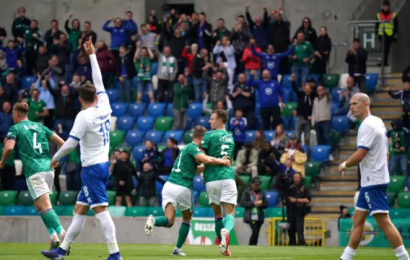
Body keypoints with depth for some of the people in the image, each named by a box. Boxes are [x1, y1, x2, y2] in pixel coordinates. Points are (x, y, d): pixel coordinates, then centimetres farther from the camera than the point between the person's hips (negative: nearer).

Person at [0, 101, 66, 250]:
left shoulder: (15, 128, 5)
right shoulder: (40, 127, 20)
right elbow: (62, 143, 13)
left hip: (34, 171, -6)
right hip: (48, 169, 6)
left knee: (45, 207, -13)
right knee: (39, 205, 18)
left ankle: (61, 233, -31)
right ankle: (53, 235, 5)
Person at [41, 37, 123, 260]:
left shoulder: (84, 116, -14)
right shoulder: (104, 108, 5)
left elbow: (71, 143, -15)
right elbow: (99, 81, 16)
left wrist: (55, 158, 0)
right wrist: (92, 55, 22)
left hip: (92, 167, -9)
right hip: (103, 165, 9)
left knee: (100, 209, -12)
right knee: (79, 210, 12)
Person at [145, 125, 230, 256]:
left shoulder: (187, 148, 21)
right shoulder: (193, 147, -5)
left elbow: (195, 169, 28)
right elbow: (206, 159, -24)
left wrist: (218, 162, 22)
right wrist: (223, 162, -8)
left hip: (169, 185, 6)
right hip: (183, 188, -6)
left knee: (169, 221, -2)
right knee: (187, 218, 19)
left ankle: (153, 220, -34)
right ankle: (177, 249, 17)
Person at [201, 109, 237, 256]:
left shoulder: (210, 135, -1)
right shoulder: (230, 138, 18)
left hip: (212, 179, -2)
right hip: (228, 177, 2)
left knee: (217, 213, 12)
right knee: (230, 212, -5)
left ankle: (224, 247, 12)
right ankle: (225, 231, -39)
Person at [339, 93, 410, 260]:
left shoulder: (368, 126, -16)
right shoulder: (378, 122, 15)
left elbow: (359, 156, -22)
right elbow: (386, 153, 22)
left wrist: (344, 165, -5)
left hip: (373, 182, -10)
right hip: (371, 181, 10)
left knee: (383, 221, -12)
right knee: (358, 220, 11)